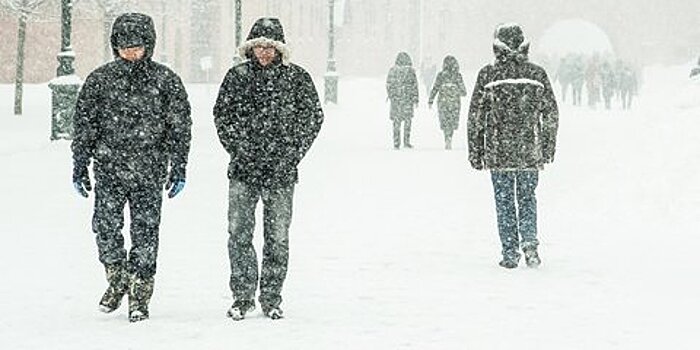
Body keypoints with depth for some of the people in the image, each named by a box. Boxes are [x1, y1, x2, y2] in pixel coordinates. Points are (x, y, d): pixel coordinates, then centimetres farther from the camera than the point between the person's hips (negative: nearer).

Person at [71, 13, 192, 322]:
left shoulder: (165, 81, 2)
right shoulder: (101, 79, 5)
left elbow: (180, 127, 3)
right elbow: (84, 124, 9)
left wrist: (179, 169, 0)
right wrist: (79, 166, 7)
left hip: (149, 171, -1)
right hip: (109, 167, 1)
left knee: (145, 232, 1)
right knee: (105, 226, -5)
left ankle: (140, 294, 12)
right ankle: (117, 279, 19)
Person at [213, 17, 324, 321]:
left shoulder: (296, 78, 1)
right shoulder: (237, 76, 5)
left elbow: (313, 118, 4)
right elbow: (221, 115, 9)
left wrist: (291, 154, -4)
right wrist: (239, 149, -3)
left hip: (280, 171, -1)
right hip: (243, 170, 1)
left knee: (278, 237, 4)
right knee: (238, 235, -2)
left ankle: (271, 299, 14)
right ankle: (242, 296, 9)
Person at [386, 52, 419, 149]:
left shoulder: (392, 70, -1)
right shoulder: (410, 71, -7)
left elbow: (389, 85, 4)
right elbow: (415, 86, -5)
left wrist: (390, 96, 18)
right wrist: (416, 100, 1)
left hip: (395, 98, 2)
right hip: (408, 97, -2)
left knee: (396, 120, 7)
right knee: (407, 119, 11)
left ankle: (396, 143, 4)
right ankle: (406, 142, 7)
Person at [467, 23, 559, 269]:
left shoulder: (487, 75, -4)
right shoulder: (537, 74, 1)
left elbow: (475, 117, -2)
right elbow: (551, 114, 6)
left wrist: (475, 153, 6)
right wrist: (548, 147, 17)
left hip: (498, 152, -2)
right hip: (530, 152, 2)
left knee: (504, 202, 7)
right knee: (527, 198, 15)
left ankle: (510, 254, 7)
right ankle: (529, 243, -3)